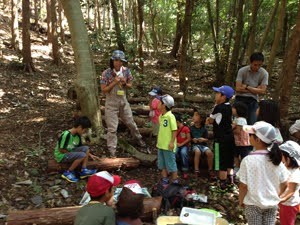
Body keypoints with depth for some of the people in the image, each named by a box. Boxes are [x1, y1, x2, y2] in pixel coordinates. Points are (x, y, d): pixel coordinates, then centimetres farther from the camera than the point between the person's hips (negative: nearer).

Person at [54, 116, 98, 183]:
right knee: (82, 155, -26)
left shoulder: (77, 135, 3)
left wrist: (90, 155, 9)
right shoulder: (66, 135, -25)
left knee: (86, 148, -6)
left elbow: (80, 147, 15)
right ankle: (67, 173, -13)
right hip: (61, 156, -9)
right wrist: (73, 153, -14)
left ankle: (83, 170, -6)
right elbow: (61, 150, -22)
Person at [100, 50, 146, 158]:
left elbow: (130, 85, 6)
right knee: (112, 128, 0)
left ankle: (138, 139, 43)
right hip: (111, 103, -4)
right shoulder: (106, 73, -16)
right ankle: (112, 151, 10)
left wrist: (124, 83, -16)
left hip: (123, 101, 4)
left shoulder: (126, 71, -6)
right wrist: (114, 82, -24)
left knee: (131, 123, 19)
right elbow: (103, 90, -14)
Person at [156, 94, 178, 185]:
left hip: (168, 146, -8)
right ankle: (164, 180, 29)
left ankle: (174, 181, 18)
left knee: (171, 164, 4)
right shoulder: (160, 116, 7)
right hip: (161, 145, 8)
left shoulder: (170, 116, -17)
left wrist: (172, 142, -19)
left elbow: (174, 130, -17)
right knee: (162, 164, 16)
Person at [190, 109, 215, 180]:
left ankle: (210, 170, -9)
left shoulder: (204, 129, 5)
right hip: (195, 144, -1)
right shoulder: (191, 128, 3)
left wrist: (203, 139, -11)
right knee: (197, 152, -36)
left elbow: (207, 139, 10)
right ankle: (196, 170, -27)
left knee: (210, 153, -29)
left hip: (203, 145, 1)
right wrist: (193, 139, -12)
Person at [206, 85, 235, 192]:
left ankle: (222, 186, 9)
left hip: (221, 139, -9)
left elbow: (210, 120, -3)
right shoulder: (229, 107, 8)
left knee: (221, 163, 1)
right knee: (229, 162, 16)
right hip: (229, 137, 9)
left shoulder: (218, 108, -17)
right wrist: (212, 119, 4)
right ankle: (230, 183, 25)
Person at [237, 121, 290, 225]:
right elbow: (284, 184, -2)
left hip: (253, 204, -3)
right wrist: (275, 196, 15)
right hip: (272, 204, 4)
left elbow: (243, 185, -17)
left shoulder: (248, 160, -22)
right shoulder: (276, 158, -9)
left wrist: (241, 200, 0)